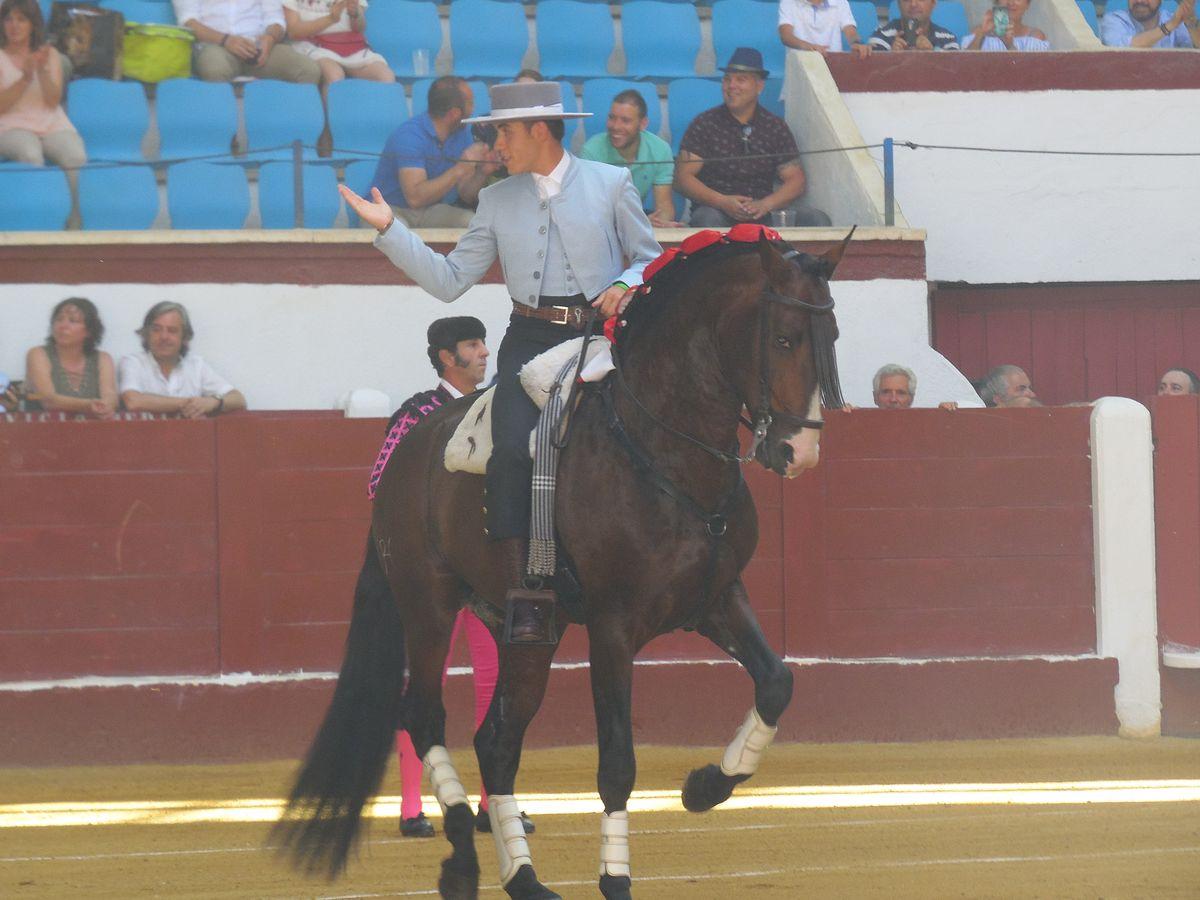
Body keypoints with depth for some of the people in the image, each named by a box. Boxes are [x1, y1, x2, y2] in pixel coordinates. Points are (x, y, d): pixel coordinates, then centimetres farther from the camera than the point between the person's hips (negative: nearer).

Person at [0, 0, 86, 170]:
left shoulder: (50, 55, 13)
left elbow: (52, 102, 0)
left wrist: (43, 70, -14)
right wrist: (25, 78, -16)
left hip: (52, 125, 2)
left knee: (76, 157, -29)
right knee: (30, 156, -37)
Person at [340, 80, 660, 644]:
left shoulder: (610, 184, 8)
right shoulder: (497, 201, 16)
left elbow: (650, 256, 13)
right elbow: (449, 281, 13)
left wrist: (627, 285, -9)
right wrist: (389, 230, 6)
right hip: (530, 341, 1)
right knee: (513, 447, -22)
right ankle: (520, 595, -22)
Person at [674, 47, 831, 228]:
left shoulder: (776, 127, 11)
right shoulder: (705, 124, 4)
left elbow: (796, 181, 6)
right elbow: (683, 178, -2)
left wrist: (765, 205, -15)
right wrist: (722, 201, -19)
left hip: (763, 211, 3)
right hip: (716, 208, -3)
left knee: (818, 220, -20)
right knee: (709, 220, -40)